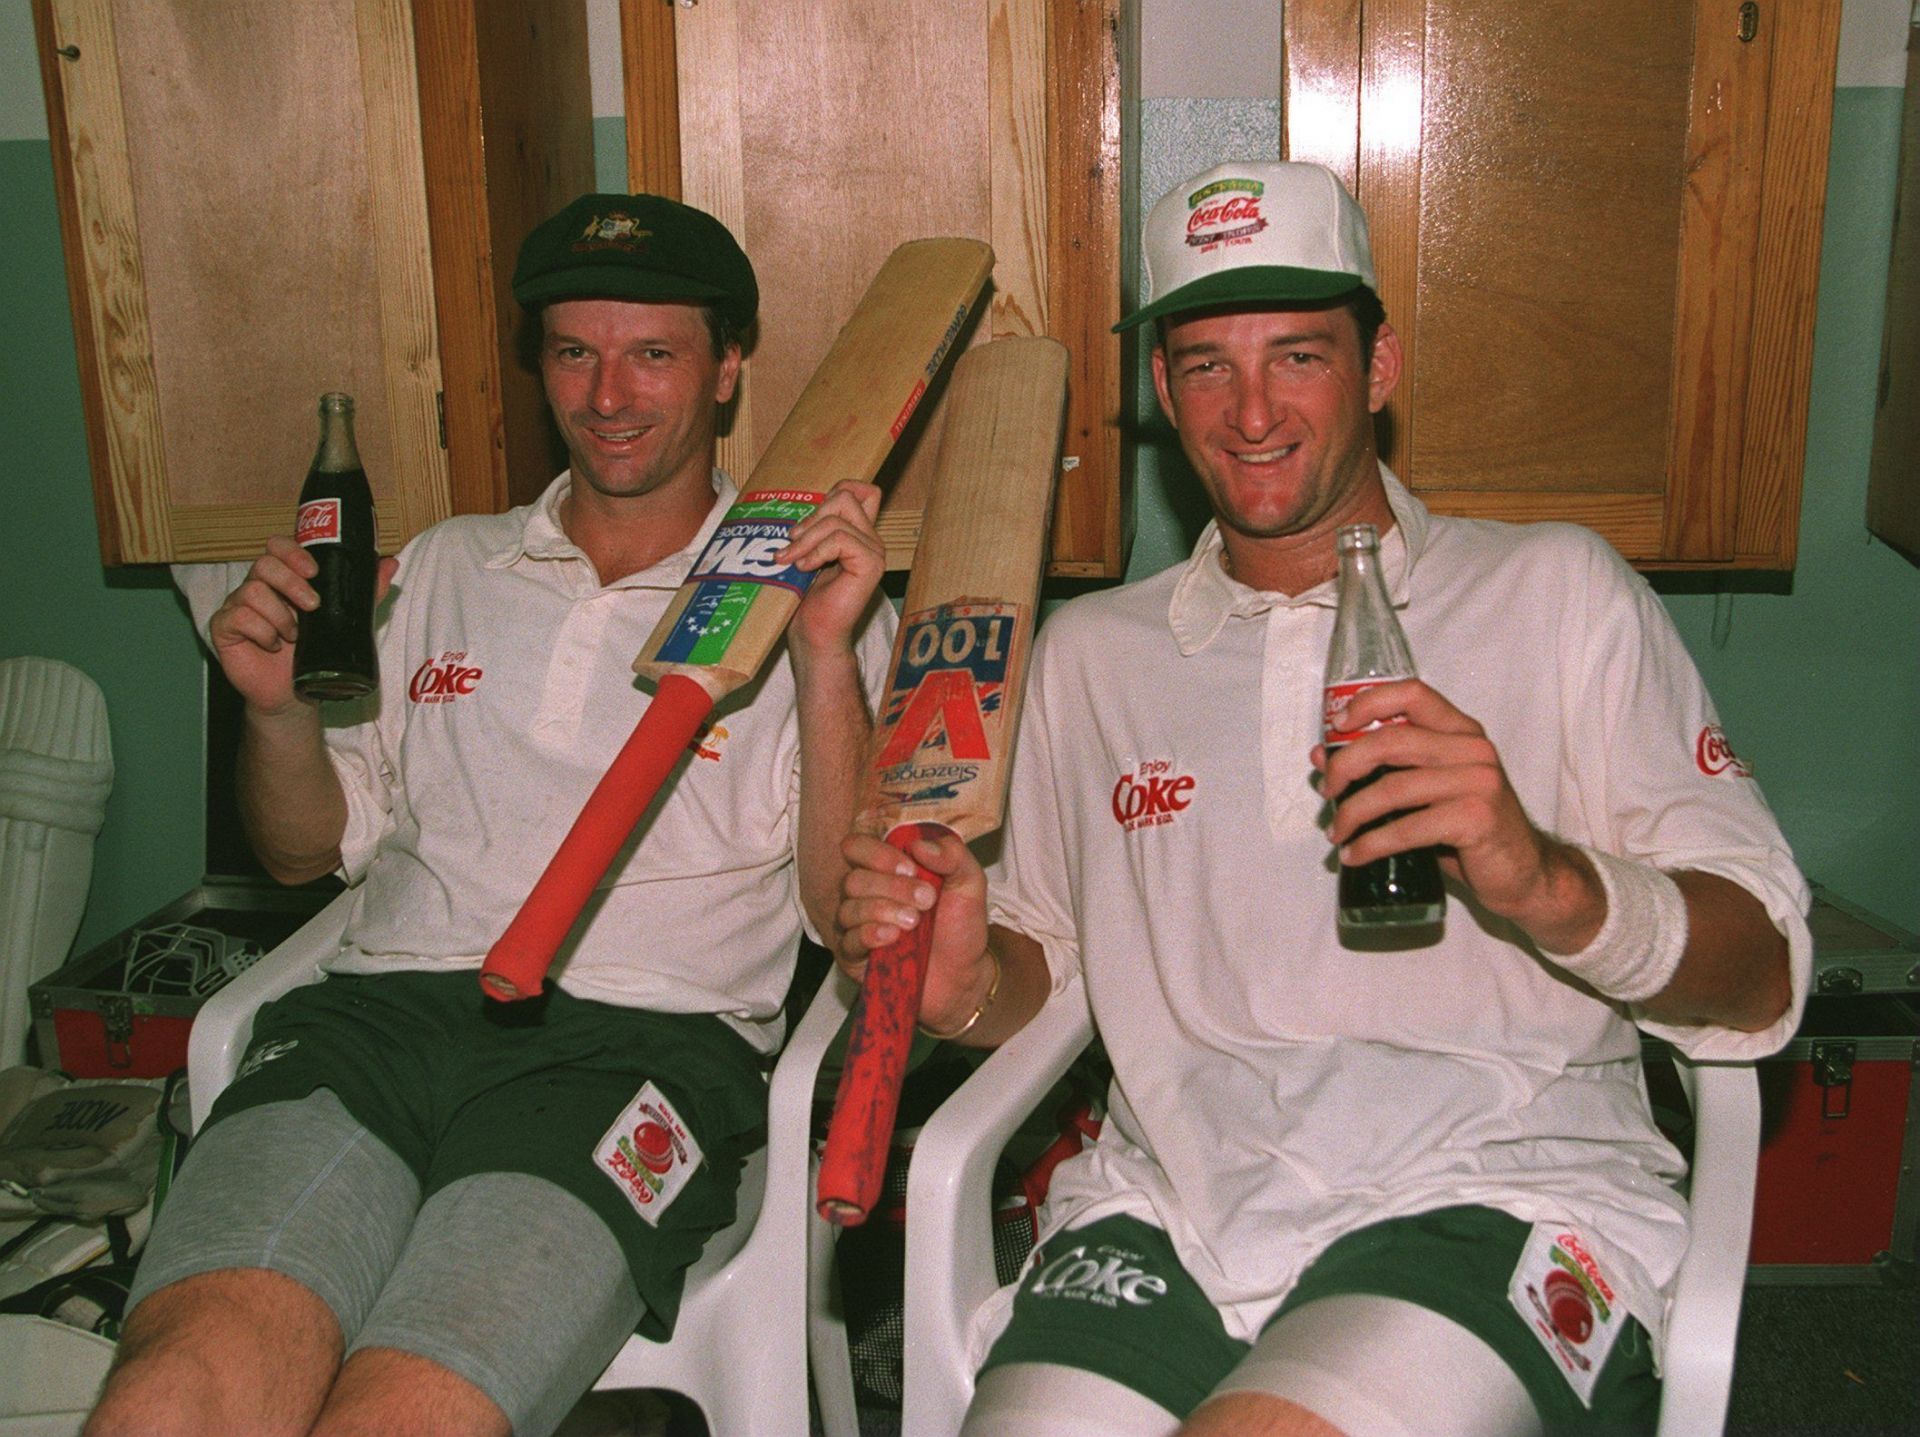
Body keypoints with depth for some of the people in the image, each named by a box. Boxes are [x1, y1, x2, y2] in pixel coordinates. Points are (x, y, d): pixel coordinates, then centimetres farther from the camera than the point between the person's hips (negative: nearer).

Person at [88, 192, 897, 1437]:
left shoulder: (810, 597, 12)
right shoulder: (443, 569, 23)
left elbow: (848, 913, 2)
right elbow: (310, 849, 25)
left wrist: (826, 657, -9)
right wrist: (278, 705, 5)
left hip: (638, 1044, -2)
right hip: (383, 1011, 3)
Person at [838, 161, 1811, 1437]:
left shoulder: (1555, 591, 8)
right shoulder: (1092, 650, 18)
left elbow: (1762, 982, 1)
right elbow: (1044, 948, 23)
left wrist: (1543, 879, -19)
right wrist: (964, 986, -1)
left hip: (1498, 1196, -2)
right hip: (1170, 1207, 3)